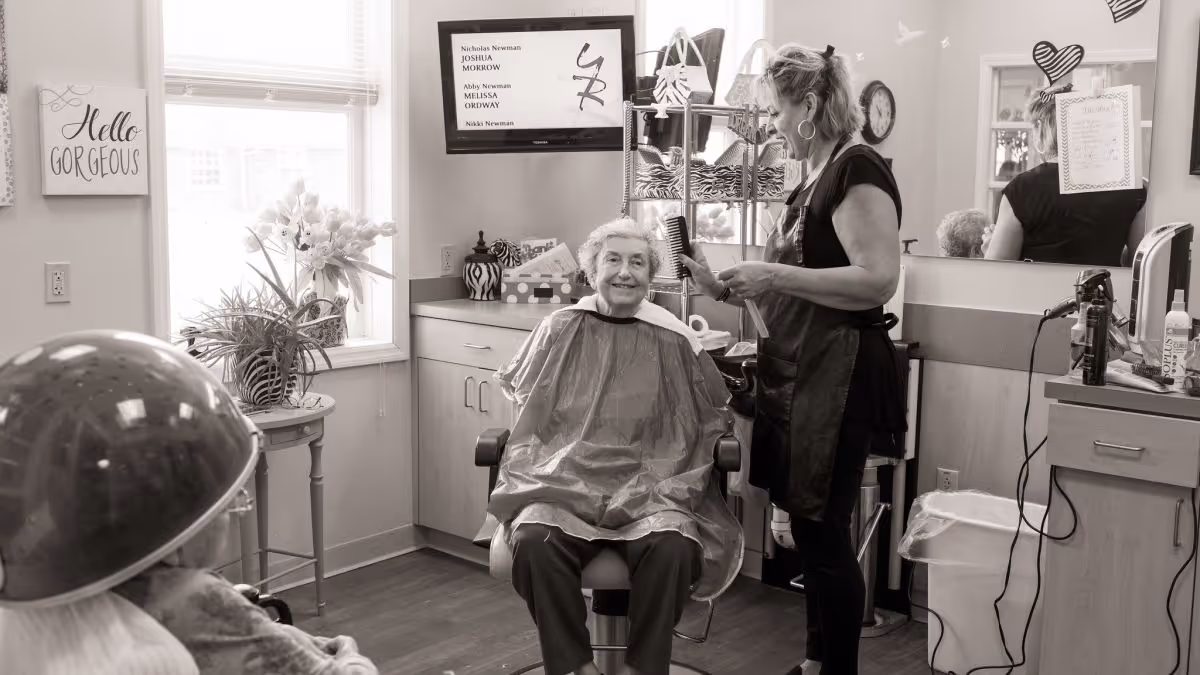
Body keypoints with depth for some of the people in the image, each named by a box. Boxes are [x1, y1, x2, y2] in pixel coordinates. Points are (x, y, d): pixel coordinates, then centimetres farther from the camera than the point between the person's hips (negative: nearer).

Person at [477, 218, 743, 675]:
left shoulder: (673, 339, 6)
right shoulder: (560, 330, 8)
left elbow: (712, 418, 16)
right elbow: (522, 398, 24)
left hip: (650, 486, 0)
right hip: (562, 480, 0)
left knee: (673, 546, -32)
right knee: (535, 541, -32)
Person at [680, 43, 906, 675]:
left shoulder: (857, 169, -13)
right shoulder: (816, 177, 16)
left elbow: (877, 280, -23)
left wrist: (775, 274, -20)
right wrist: (730, 289, 10)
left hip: (837, 373, -9)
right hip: (799, 370, 9)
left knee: (824, 532, -2)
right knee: (809, 528, 15)